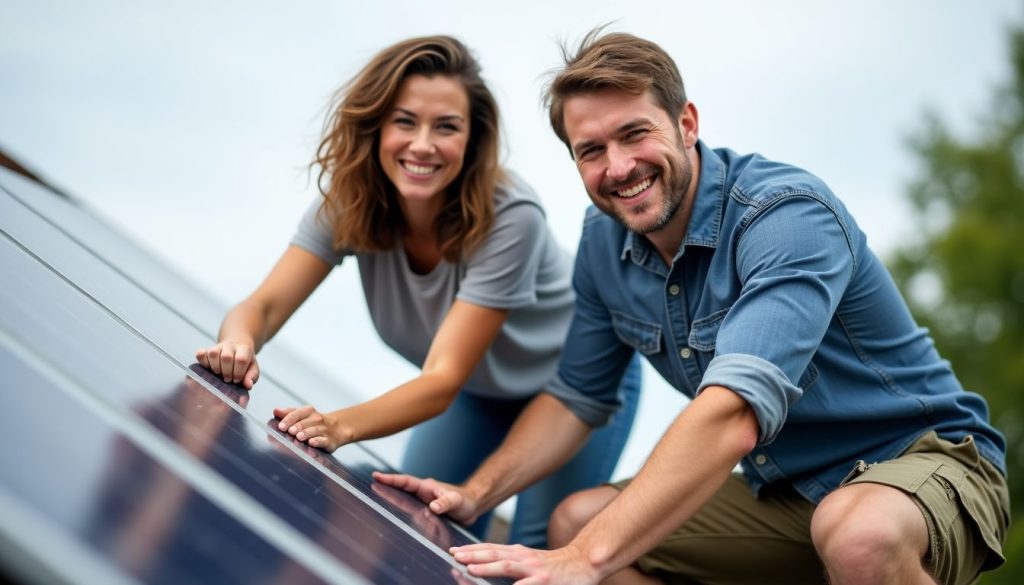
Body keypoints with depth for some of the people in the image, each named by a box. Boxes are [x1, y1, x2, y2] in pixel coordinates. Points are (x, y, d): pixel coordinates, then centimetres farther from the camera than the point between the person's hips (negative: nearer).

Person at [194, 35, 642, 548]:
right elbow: (265, 304, -28)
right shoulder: (352, 198, -22)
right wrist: (237, 344, -52)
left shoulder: (509, 218, -36)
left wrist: (340, 425, -55)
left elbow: (443, 380, -39)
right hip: (477, 389, 4)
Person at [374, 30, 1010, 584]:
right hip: (781, 487, 7)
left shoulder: (788, 215, -26)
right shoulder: (605, 240, -2)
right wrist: (476, 493, -7)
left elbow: (732, 413, -39)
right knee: (575, 521, -3)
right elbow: (576, 397, 10)